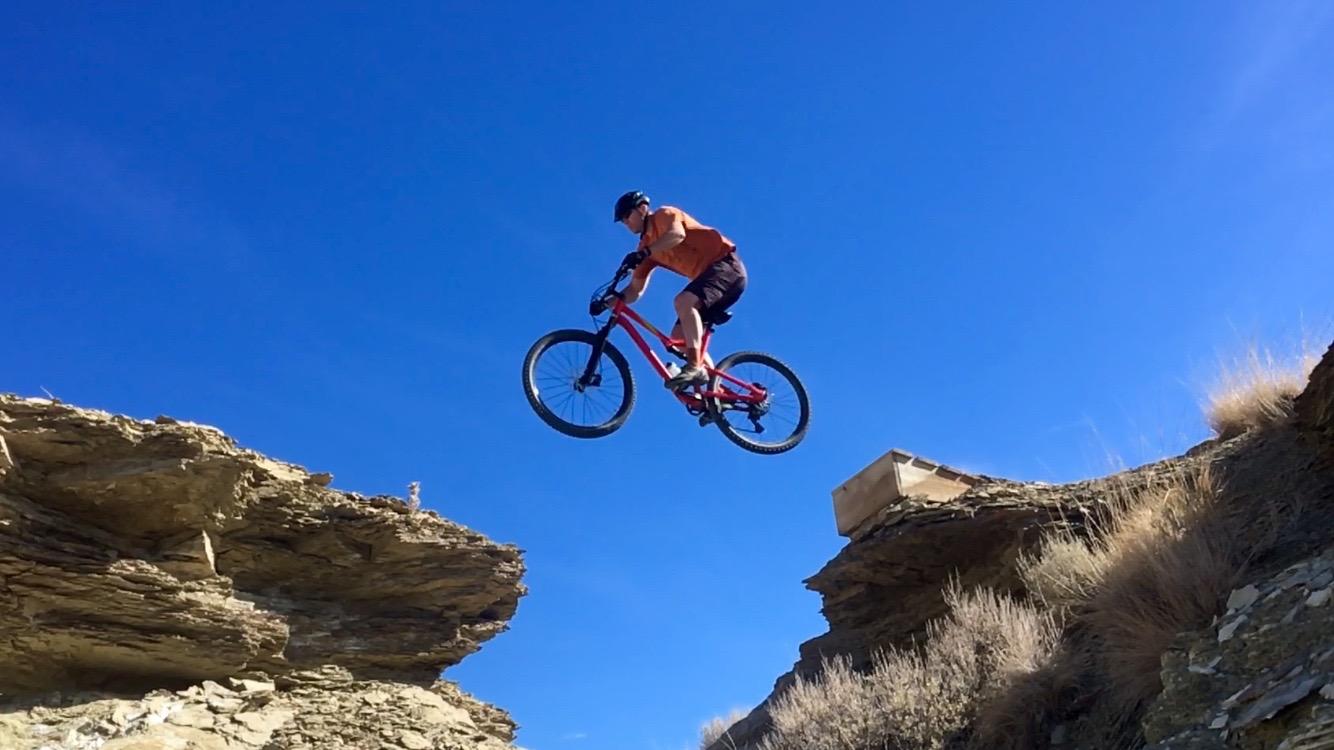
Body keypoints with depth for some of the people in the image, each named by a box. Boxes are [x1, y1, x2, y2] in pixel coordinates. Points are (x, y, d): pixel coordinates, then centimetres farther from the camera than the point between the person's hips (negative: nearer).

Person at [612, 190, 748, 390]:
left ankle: (695, 368, -37)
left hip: (726, 264, -9)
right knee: (679, 336, 2)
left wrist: (644, 252, -38)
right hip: (708, 273, 9)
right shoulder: (647, 245, 15)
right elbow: (636, 288, 10)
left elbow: (677, 234, -29)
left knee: (683, 301, -33)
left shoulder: (664, 215, -4)